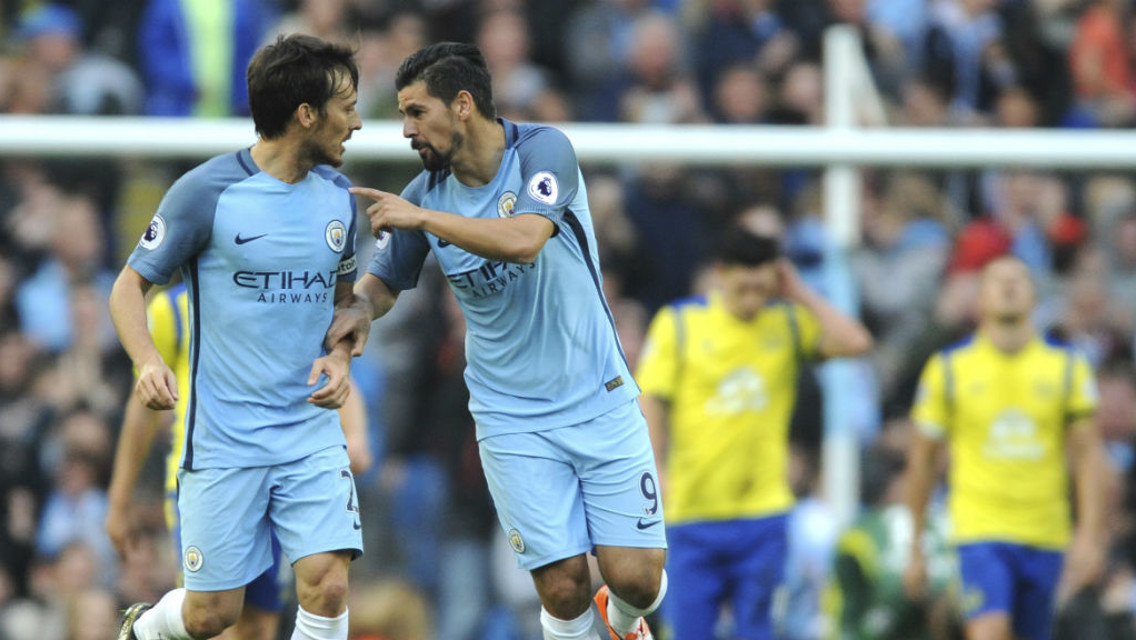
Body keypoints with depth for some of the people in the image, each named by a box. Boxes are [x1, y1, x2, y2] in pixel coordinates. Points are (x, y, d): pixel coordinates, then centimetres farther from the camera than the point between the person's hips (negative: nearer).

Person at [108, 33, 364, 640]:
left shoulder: (337, 197, 6)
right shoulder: (206, 192, -10)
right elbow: (130, 285, -3)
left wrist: (341, 356, 0)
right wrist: (148, 361, -21)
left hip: (312, 430, 4)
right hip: (223, 437, -4)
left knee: (326, 585, -14)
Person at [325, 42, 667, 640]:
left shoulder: (543, 150, -13)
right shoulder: (427, 193, -2)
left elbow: (523, 240, -31)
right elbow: (384, 280, 11)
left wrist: (419, 216, -27)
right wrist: (361, 307, -12)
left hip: (600, 402, -2)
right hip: (513, 420, 2)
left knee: (636, 577, -6)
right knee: (563, 587, -11)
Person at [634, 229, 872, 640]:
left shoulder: (789, 321, 4)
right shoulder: (678, 323, 0)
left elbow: (855, 342, -11)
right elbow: (651, 399, -4)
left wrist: (800, 294, -5)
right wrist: (656, 466, -18)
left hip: (762, 510, 1)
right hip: (693, 510, -1)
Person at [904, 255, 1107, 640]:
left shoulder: (1067, 366, 4)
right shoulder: (948, 368, 1)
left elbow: (1088, 453, 2)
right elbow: (923, 457, 7)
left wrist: (1090, 536, -9)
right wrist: (915, 548, 9)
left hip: (1046, 536, 3)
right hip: (979, 531, -2)